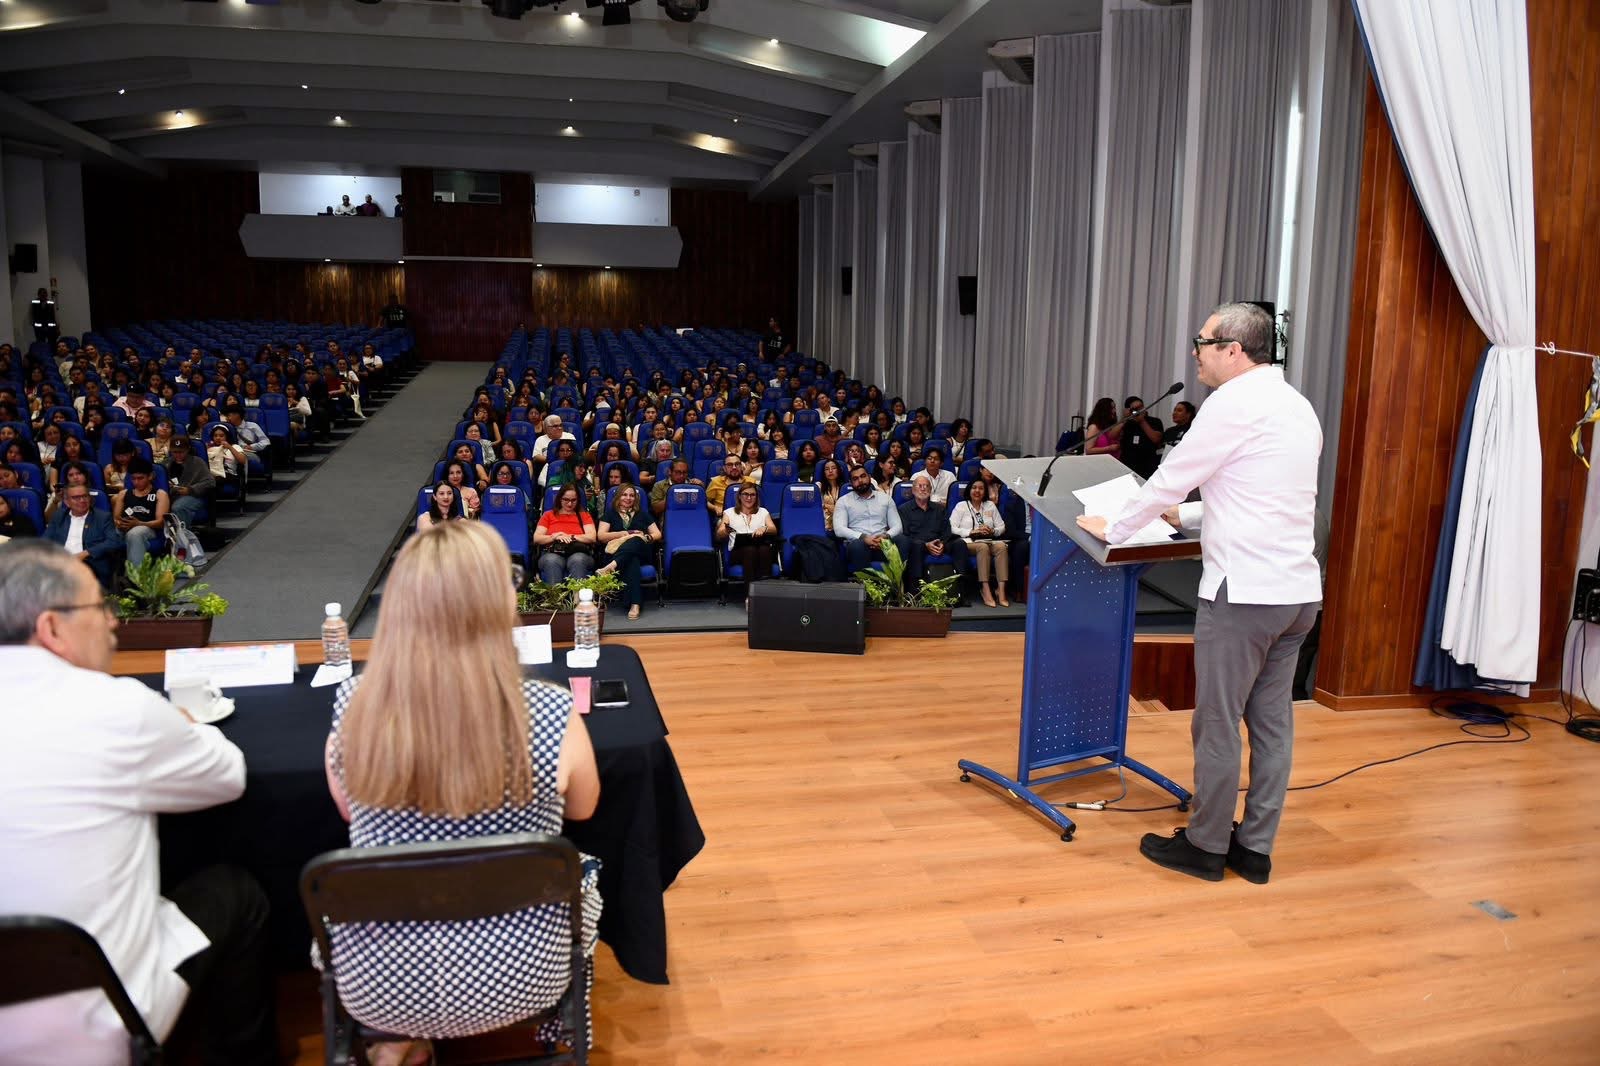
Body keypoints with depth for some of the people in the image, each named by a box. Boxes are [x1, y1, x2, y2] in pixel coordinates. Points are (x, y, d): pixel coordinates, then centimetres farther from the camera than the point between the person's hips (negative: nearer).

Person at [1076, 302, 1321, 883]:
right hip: (1299, 589, 9)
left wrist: (1113, 528, 8)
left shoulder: (1235, 404, -11)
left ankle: (1206, 846, 15)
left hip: (1245, 590, -9)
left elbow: (1171, 479, -6)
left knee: (1218, 722, 3)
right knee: (1272, 720, 13)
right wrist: (1187, 517, 31)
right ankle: (1255, 847, 23)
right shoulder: (1297, 406, 15)